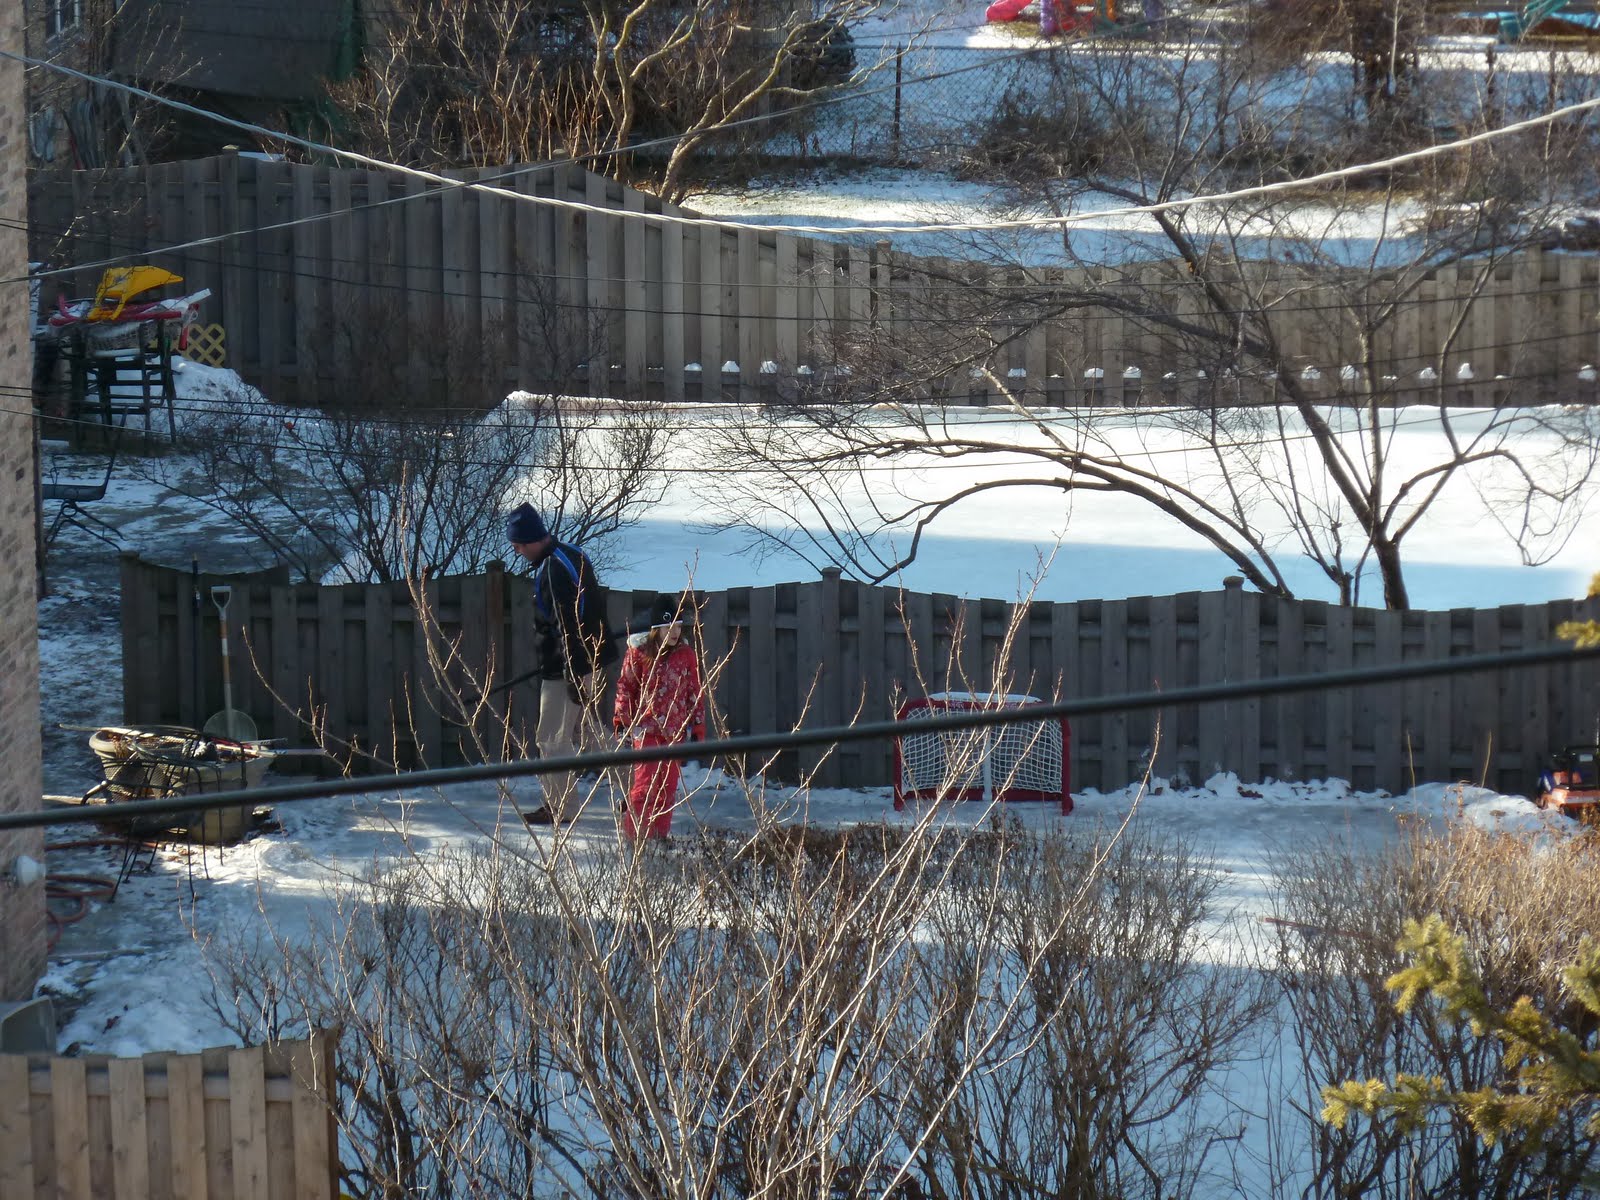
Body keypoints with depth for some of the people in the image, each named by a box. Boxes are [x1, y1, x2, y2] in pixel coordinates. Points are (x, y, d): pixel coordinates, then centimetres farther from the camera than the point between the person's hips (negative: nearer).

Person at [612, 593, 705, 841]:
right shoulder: (638, 653, -1)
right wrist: (622, 721, -1)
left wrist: (698, 727, 9)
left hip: (675, 730, 3)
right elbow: (625, 688, 4)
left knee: (668, 784, 5)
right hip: (646, 728, -3)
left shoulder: (686, 655, 6)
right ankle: (633, 830, -5)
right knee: (645, 782, -10)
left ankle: (660, 832, 12)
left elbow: (695, 693, 11)